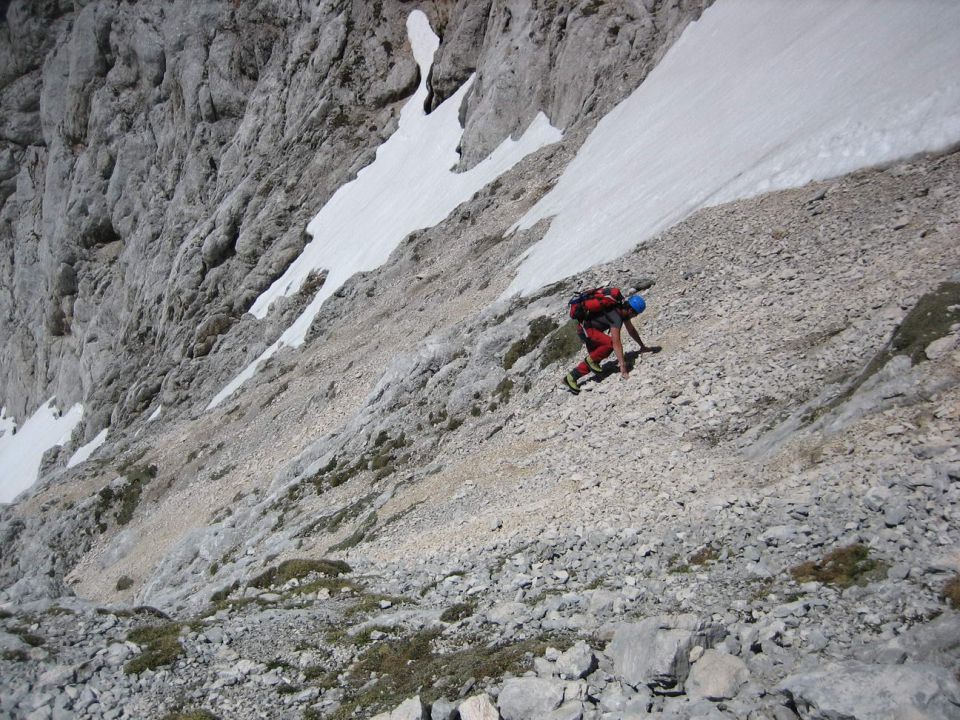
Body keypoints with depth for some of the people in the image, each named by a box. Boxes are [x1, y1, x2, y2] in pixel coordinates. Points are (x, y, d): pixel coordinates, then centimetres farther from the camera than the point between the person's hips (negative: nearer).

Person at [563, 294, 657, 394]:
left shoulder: (623, 311, -3)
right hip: (585, 329, -10)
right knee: (610, 343, -28)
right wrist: (623, 365, -36)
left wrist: (643, 347, 17)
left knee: (594, 359, 8)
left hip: (591, 328, 10)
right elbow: (616, 343, -35)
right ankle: (591, 360, -8)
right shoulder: (616, 317, -31)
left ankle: (571, 378, 11)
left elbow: (631, 330, 13)